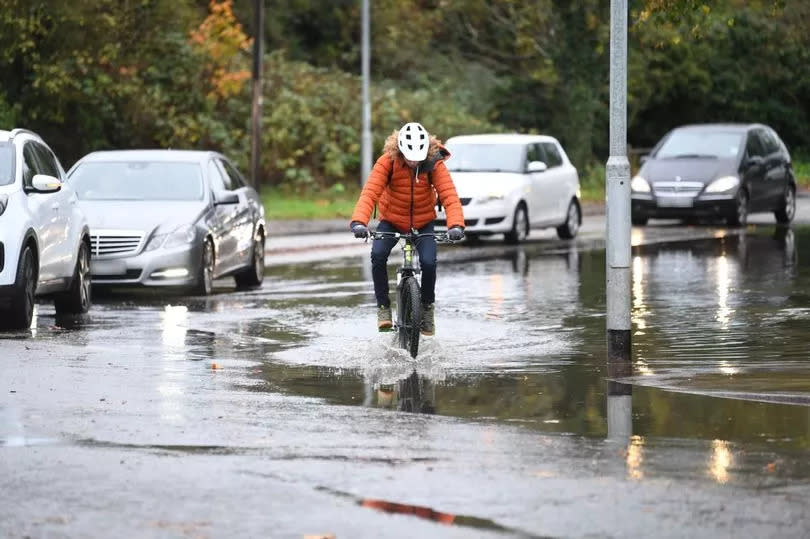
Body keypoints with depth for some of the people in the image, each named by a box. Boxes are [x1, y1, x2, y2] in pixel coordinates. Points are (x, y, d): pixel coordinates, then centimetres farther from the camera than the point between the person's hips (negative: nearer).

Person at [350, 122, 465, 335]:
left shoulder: (434, 164, -21)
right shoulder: (388, 162, -23)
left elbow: (449, 195, -31)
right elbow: (370, 192, -32)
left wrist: (456, 225, -49)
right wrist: (359, 221, -49)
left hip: (423, 223, 0)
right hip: (391, 221, 0)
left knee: (429, 262, -22)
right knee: (378, 255, -26)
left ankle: (427, 307, 5)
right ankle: (383, 306, -7)